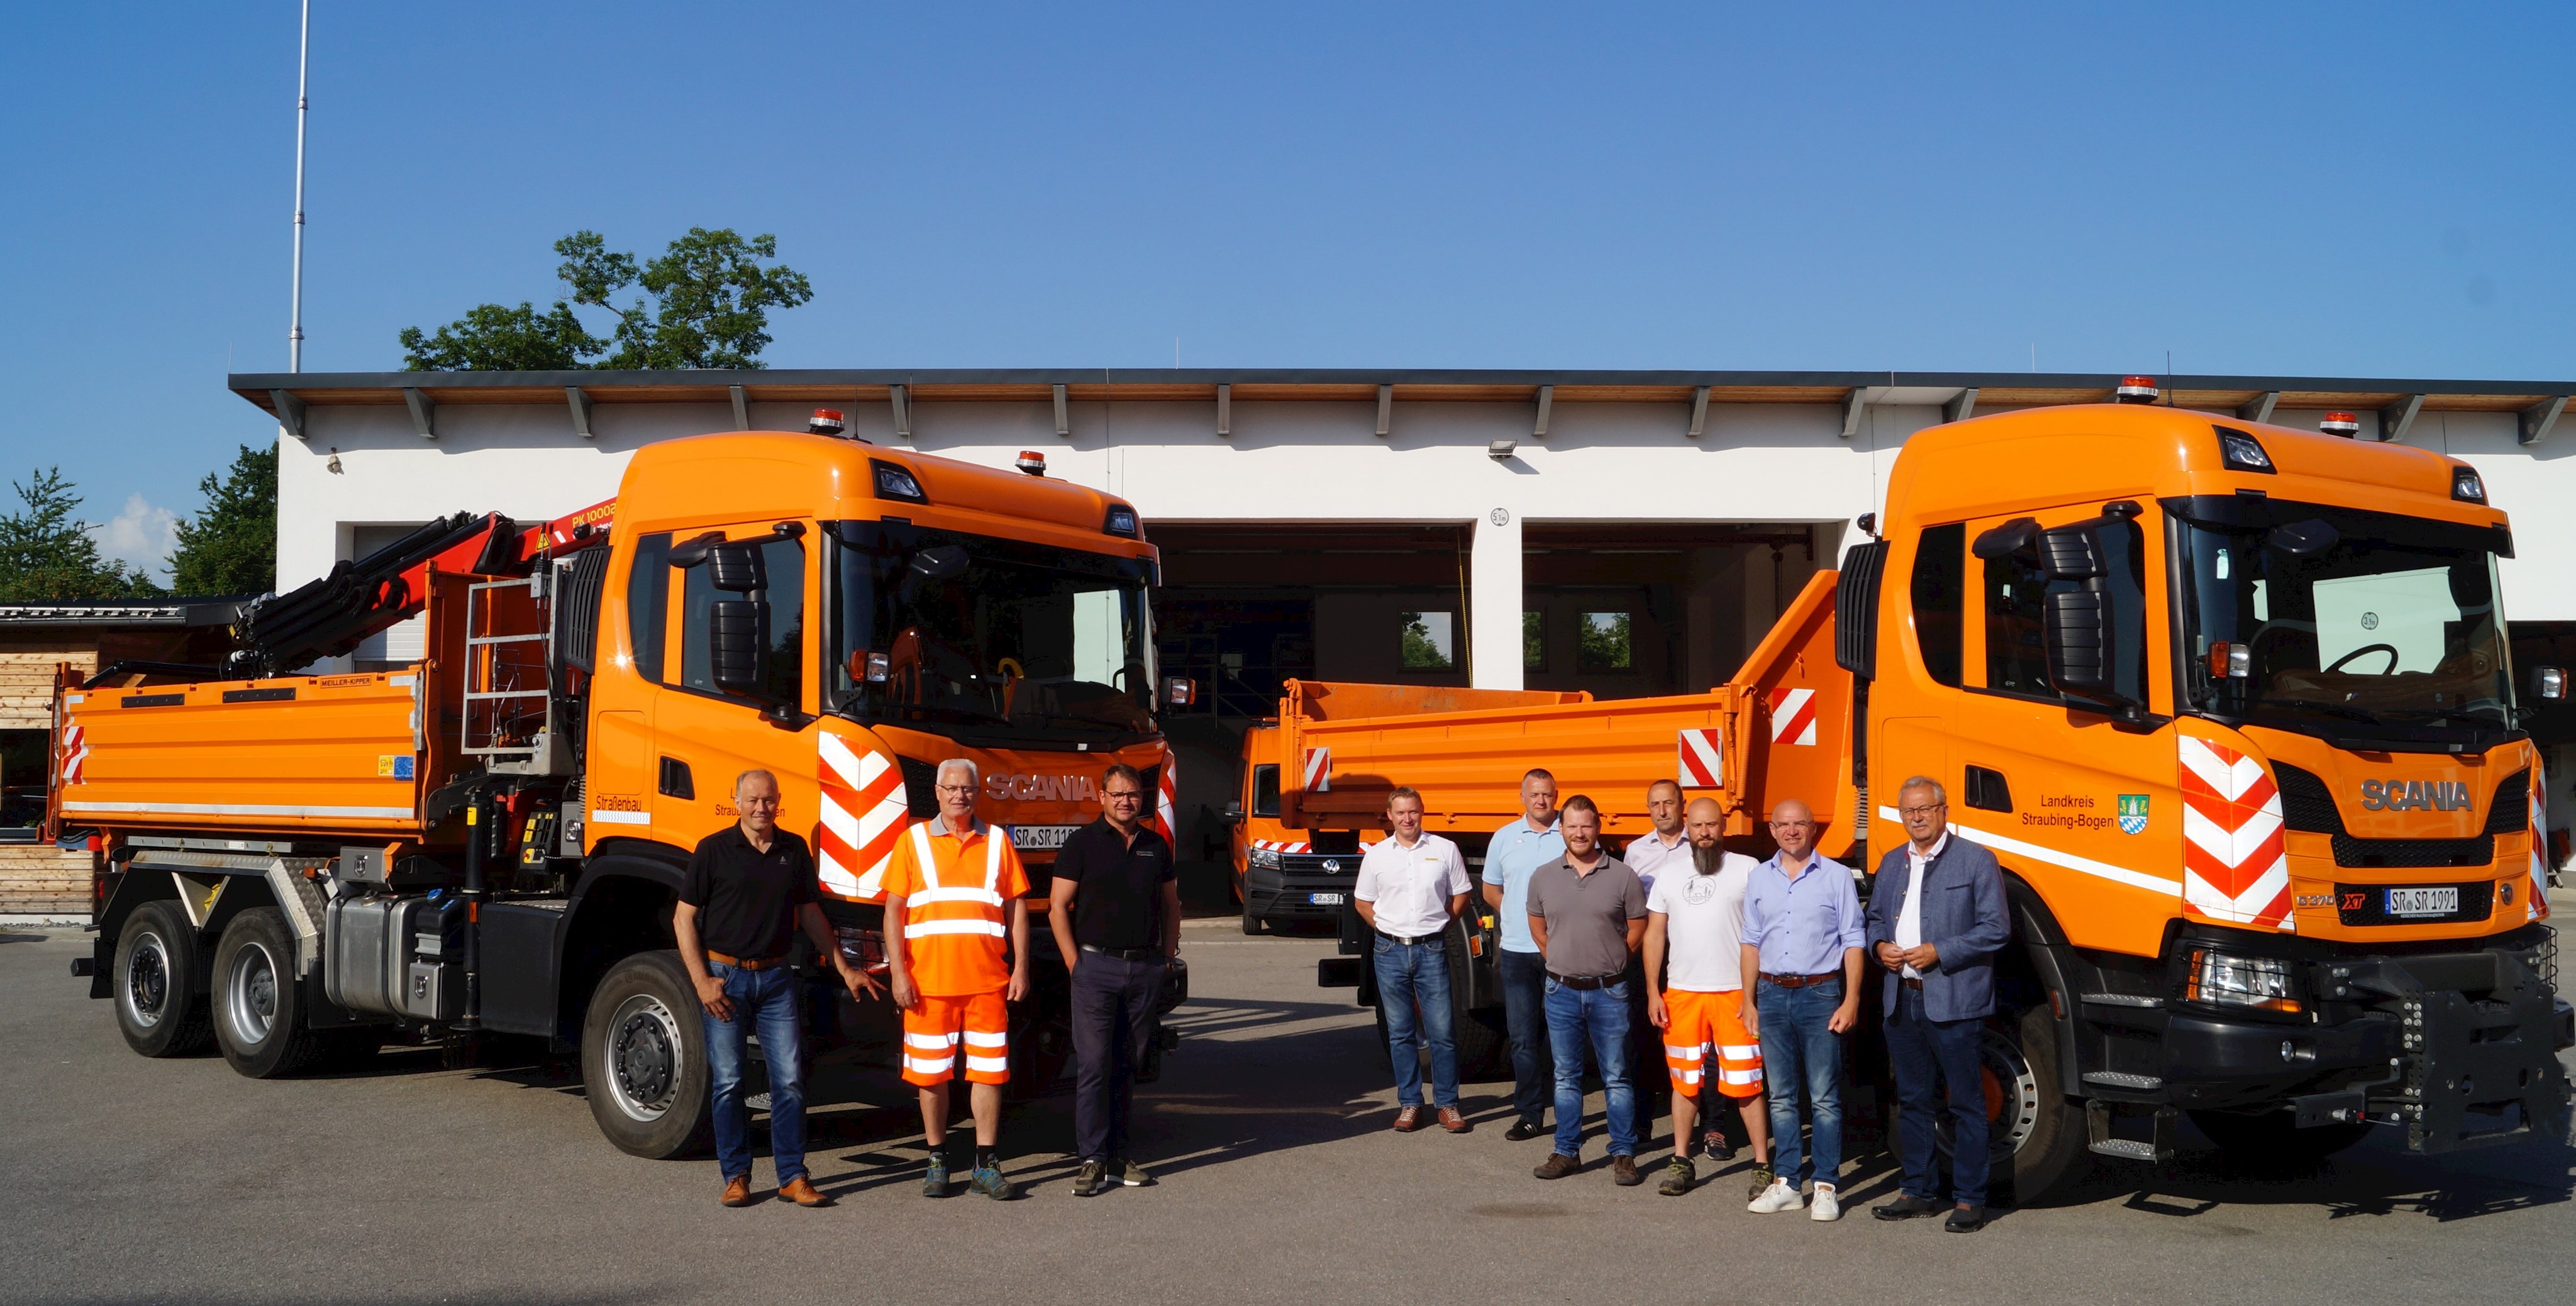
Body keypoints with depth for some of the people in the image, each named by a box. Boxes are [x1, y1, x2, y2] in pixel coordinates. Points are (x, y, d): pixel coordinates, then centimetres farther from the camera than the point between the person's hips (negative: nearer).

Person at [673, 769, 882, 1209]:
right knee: (728, 1082, 2)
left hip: (776, 976, 3)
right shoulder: (713, 850, -2)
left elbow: (810, 913, 17)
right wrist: (701, 981, -8)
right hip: (725, 975, -3)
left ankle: (793, 1176, 6)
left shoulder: (795, 850, 8)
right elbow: (684, 918, -1)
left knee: (789, 1080, 0)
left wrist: (844, 969, 15)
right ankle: (736, 1177, 12)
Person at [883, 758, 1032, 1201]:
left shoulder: (997, 841, 10)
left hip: (987, 981, 1)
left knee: (988, 1070, 1)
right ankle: (938, 1161, 19)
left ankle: (987, 1166, 8)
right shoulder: (913, 841, 5)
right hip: (929, 982, -1)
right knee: (932, 1074, 6)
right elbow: (893, 910, 2)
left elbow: (1017, 908, 11)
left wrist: (1021, 968, 3)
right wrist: (898, 973, -6)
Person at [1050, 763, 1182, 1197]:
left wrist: (1167, 958, 13)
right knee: (1093, 1064, -6)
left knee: (1128, 1065, 8)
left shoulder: (1156, 846, 12)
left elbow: (1170, 904, 21)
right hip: (1097, 966, -4)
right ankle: (1093, 1160, -2)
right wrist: (1076, 963, -6)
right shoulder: (1082, 843, -1)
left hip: (1145, 968, 4)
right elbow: (1058, 906, -2)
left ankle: (1122, 1157, 13)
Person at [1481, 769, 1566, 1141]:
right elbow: (1491, 890, 20)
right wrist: (1516, 915, 7)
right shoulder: (1504, 838, 10)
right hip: (1517, 952, 3)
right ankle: (1529, 1114, 13)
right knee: (1523, 1038, 5)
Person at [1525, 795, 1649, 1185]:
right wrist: (1562, 961, 10)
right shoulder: (1543, 877, 3)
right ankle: (1567, 1152, 19)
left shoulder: (1622, 876, -4)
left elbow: (1638, 928, 3)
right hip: (1562, 991, 2)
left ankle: (1623, 1155, 10)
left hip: (1609, 991, -2)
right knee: (1566, 1076, 10)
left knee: (1617, 1077, 4)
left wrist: (1610, 962, 5)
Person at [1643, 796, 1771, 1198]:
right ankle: (1681, 1162, 19)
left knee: (1746, 1083, -3)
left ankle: (1762, 1165, 5)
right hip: (1681, 994, 3)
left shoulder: (1746, 870, 0)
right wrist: (1653, 992, 4)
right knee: (1684, 1081, 10)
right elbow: (1655, 935, 12)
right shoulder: (1670, 877, 11)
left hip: (1735, 993, -3)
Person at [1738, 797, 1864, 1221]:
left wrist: (1851, 1001, -8)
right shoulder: (1759, 878, 11)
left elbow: (1853, 943, -1)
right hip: (1773, 995, 4)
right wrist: (1749, 1001, 10)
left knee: (1824, 1098, -2)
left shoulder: (1837, 876, 1)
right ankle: (1784, 1183, 14)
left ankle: (1825, 1187, 4)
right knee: (1781, 1096, 8)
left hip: (1820, 994, -4)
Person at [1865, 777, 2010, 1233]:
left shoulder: (1976, 861, -3)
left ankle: (1969, 1200, 6)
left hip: (1953, 1002, -6)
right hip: (1901, 1000, 6)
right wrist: (1879, 946, 2)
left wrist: (1939, 952, -15)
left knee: (1965, 1104, -1)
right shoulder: (1892, 863, 15)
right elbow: (1875, 917, 24)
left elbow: (1995, 929, -8)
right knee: (1911, 1100, 13)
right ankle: (1918, 1191, 23)